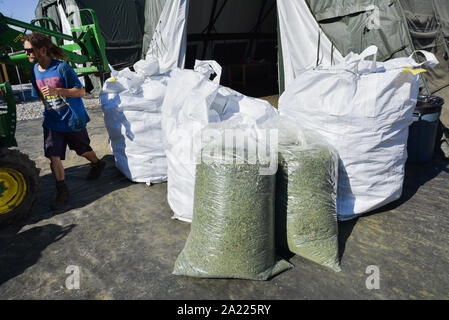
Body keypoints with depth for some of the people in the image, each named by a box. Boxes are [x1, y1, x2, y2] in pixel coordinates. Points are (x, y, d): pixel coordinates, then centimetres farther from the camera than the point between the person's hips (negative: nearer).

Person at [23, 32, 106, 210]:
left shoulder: (62, 67, -17)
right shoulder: (35, 70, 2)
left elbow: (81, 91, -18)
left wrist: (57, 91, -30)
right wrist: (47, 108, 16)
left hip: (72, 120, -4)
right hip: (52, 121, 5)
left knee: (83, 150, 14)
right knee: (53, 156, -3)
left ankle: (97, 164, 47)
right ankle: (62, 191, 10)